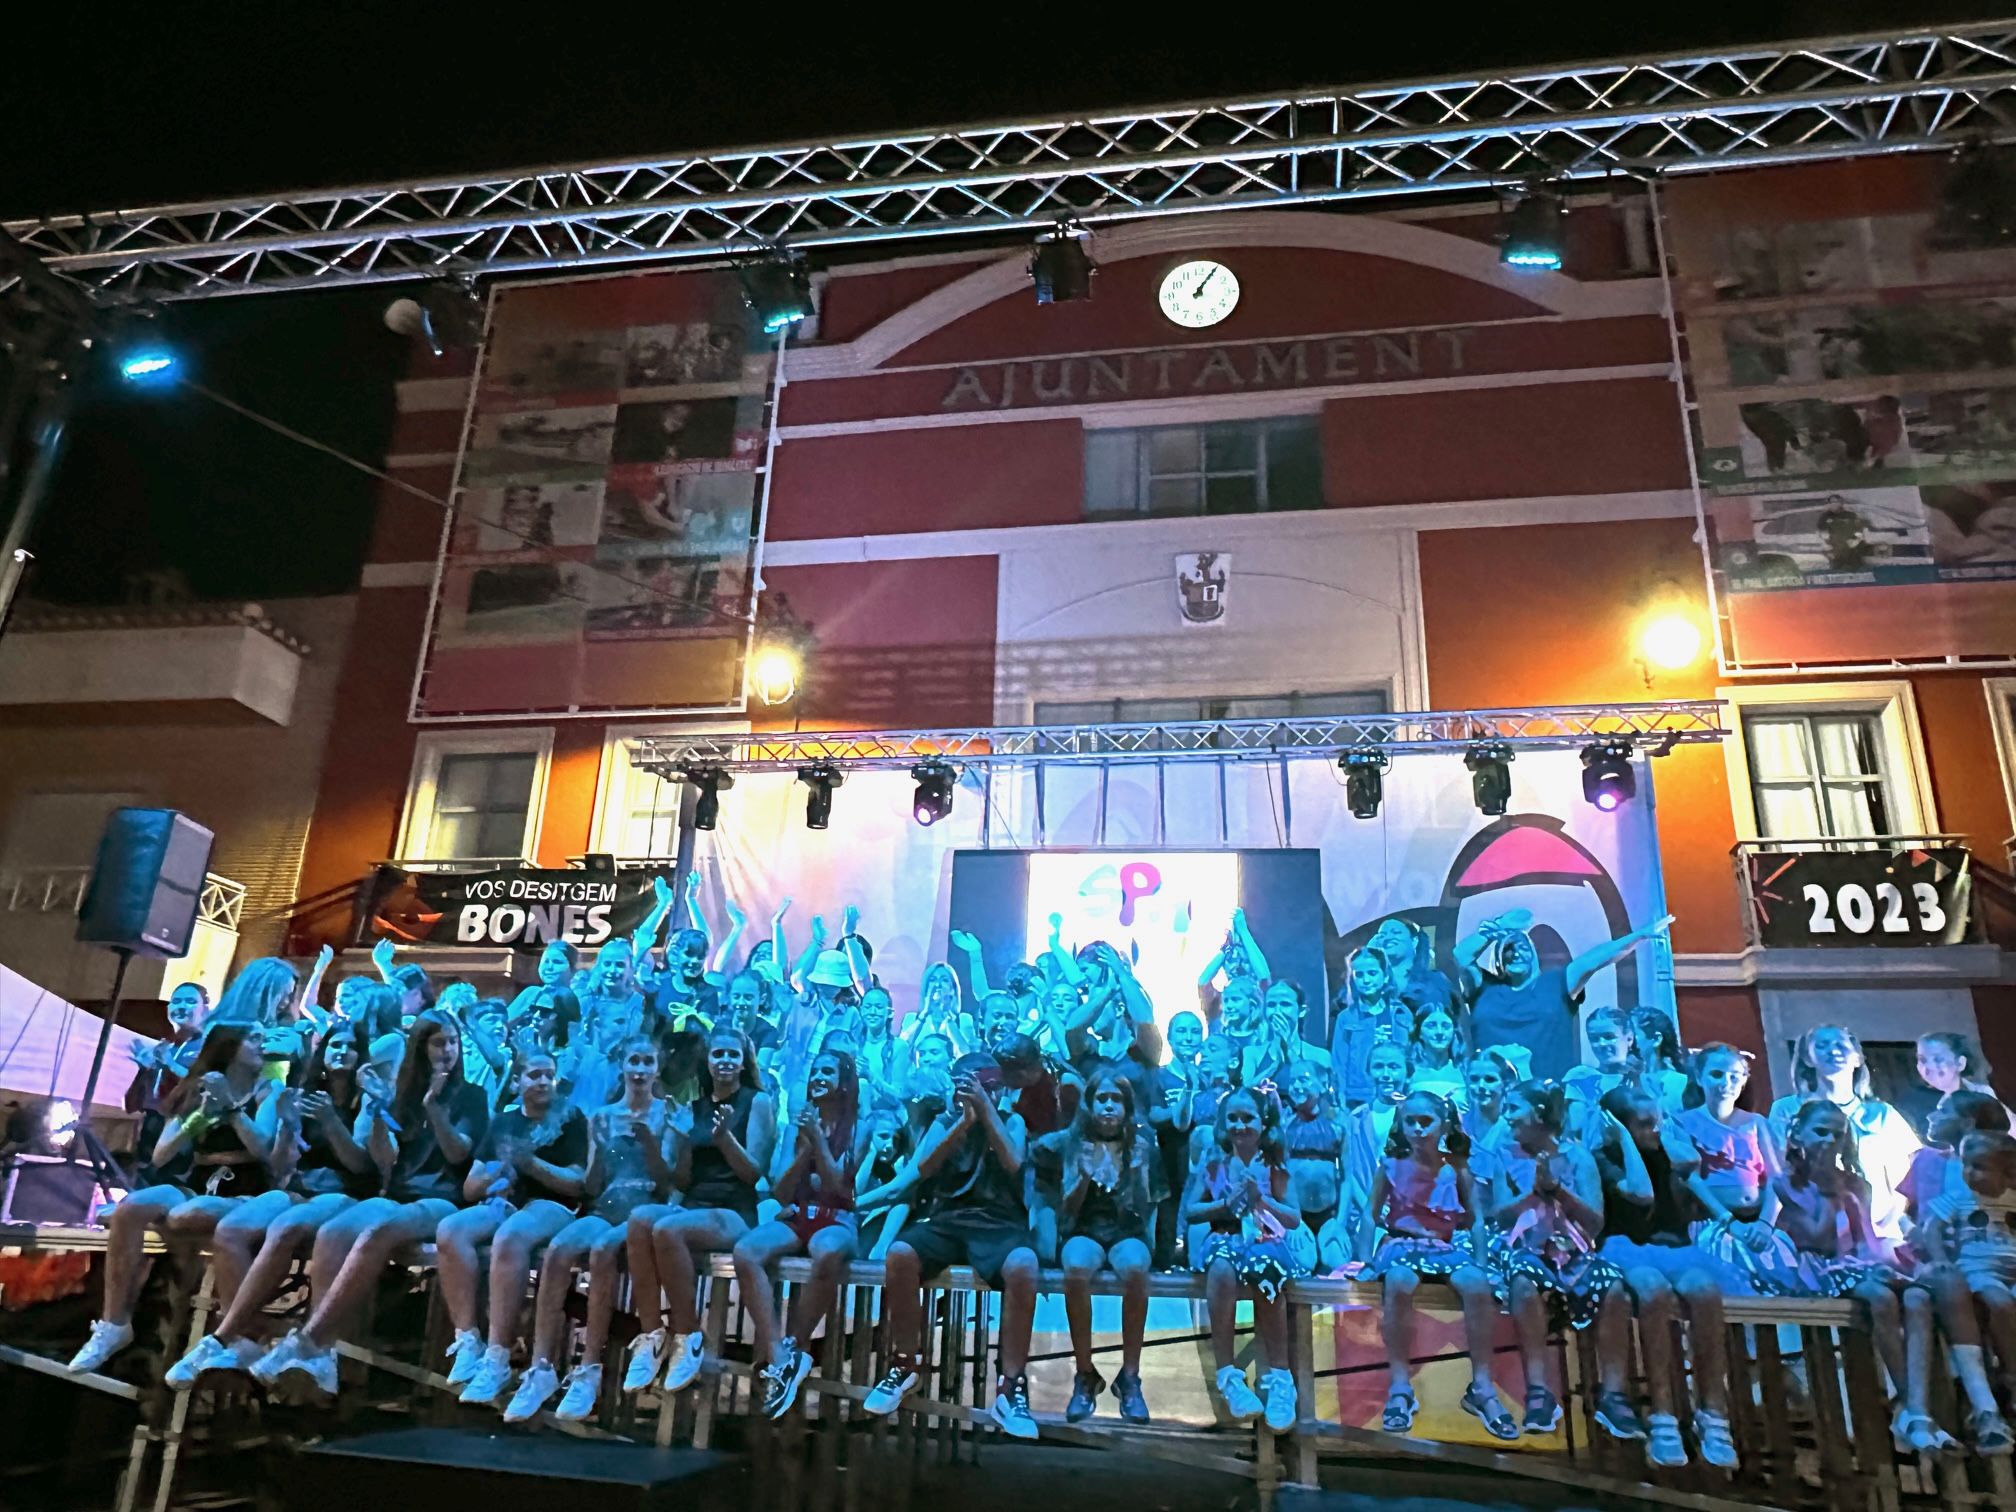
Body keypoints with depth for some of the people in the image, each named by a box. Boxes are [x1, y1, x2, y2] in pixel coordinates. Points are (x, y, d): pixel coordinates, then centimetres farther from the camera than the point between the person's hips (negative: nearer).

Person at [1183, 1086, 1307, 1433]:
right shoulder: (1214, 1163, 9)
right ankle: (1227, 1375, -29)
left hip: (1267, 1240, 0)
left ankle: (1279, 1376, -22)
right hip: (1225, 1238, 0)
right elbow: (1190, 1211, 4)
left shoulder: (1274, 1166, 8)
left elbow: (1294, 1220, 3)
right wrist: (1225, 1204, -11)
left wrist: (1261, 1200, -14)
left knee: (1266, 1273, -37)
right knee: (1222, 1268, -37)